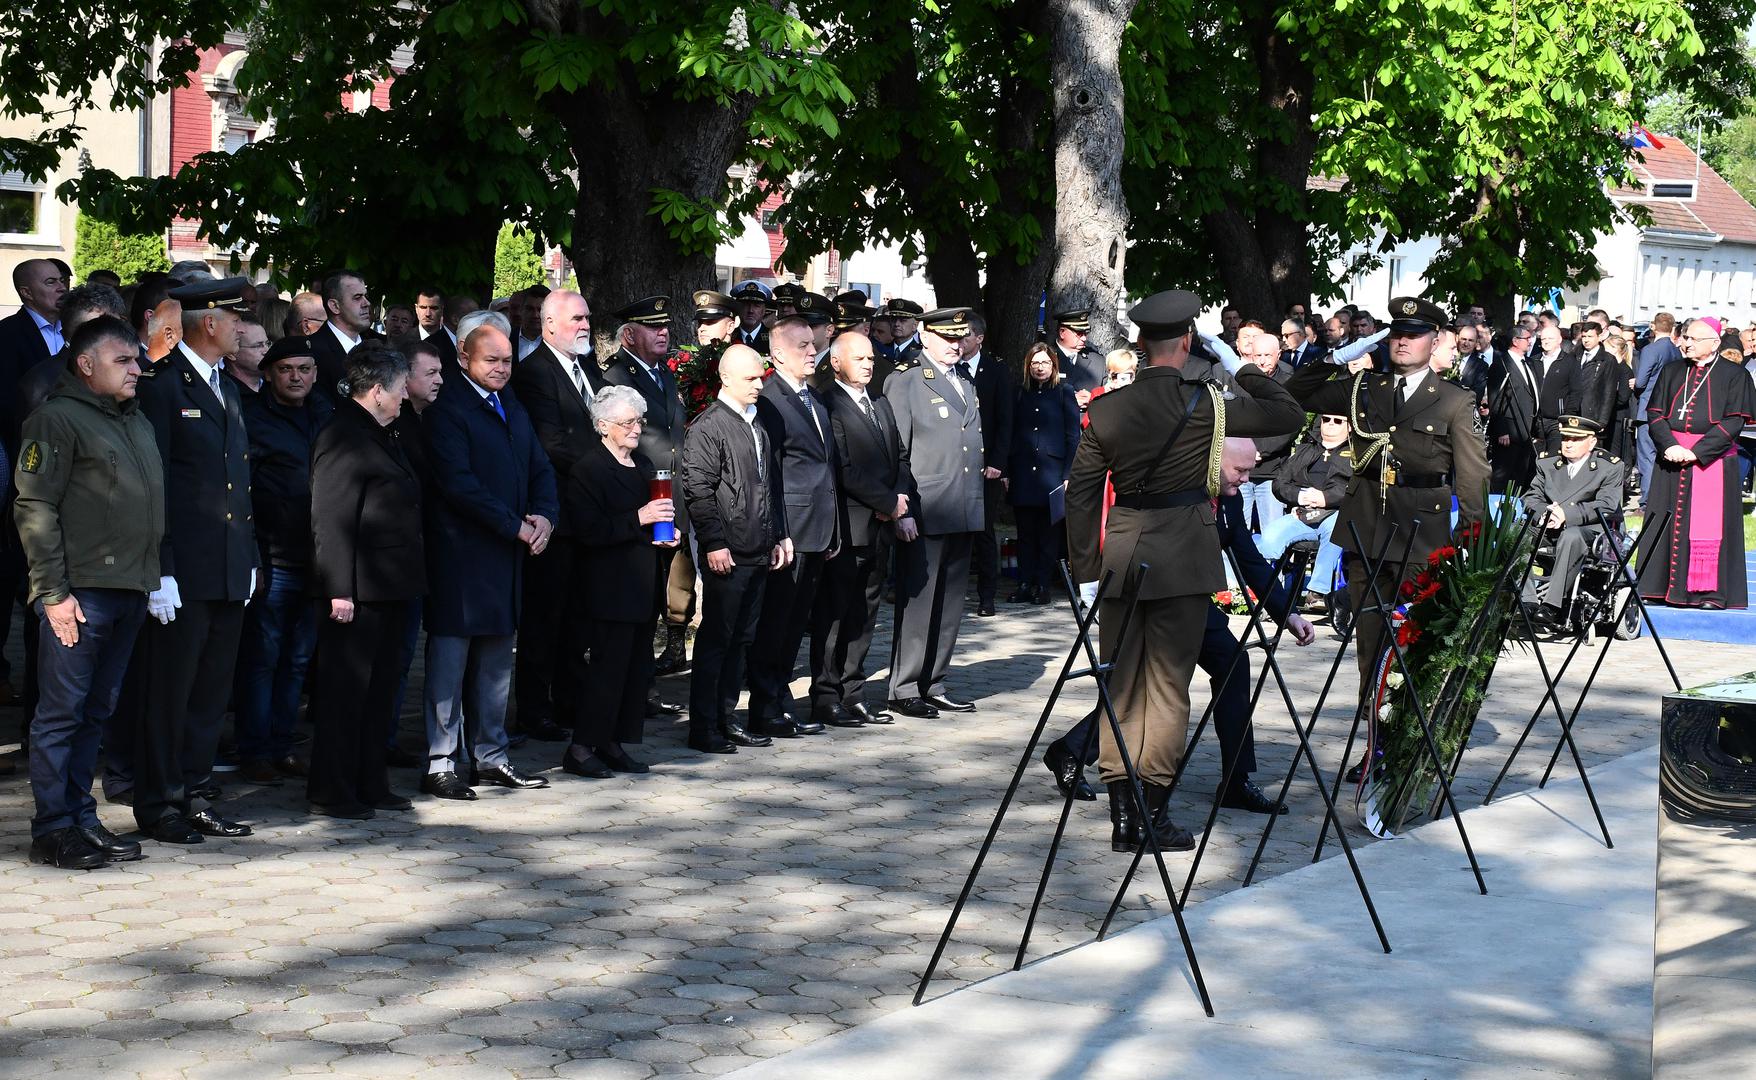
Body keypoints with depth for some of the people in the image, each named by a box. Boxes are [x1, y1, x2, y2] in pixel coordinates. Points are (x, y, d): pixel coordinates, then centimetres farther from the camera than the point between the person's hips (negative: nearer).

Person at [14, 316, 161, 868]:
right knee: (60, 713, -2)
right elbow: (34, 508, -11)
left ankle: (81, 817, 18)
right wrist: (53, 591, -15)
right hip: (80, 593, -8)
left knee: (96, 712, 12)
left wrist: (153, 579, 15)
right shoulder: (58, 418, -6)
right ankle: (53, 830, 3)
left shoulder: (137, 422, 18)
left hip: (130, 590, 8)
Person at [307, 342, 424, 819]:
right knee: (345, 690, -3)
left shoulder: (382, 436, 16)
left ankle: (370, 785, 25)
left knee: (378, 690, 16)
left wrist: (408, 581, 17)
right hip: (359, 590, -10)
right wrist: (339, 591, -23)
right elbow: (331, 520, -20)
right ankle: (330, 793, 4)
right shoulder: (342, 437, -15)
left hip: (391, 586, 10)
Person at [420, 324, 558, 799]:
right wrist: (516, 526, -17)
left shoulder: (513, 409, 17)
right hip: (460, 556, -8)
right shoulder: (447, 410, -9)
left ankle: (491, 756, 21)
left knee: (497, 662, 13)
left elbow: (540, 469, 17)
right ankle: (439, 764, 1)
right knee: (450, 659, -3)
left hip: (508, 555, 8)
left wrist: (544, 516, -4)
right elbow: (459, 483, -18)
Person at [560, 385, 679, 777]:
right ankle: (581, 748, -2)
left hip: (642, 587, 9)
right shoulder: (588, 469, -11)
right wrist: (638, 520, -22)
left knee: (638, 669, 9)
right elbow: (588, 531, -20)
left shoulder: (642, 464, 16)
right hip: (610, 590, -9)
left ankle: (614, 744, 16)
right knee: (607, 668, -8)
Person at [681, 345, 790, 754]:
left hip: (759, 552, 8)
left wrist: (779, 536, 18)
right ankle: (703, 728, 2)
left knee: (741, 639, 12)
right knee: (715, 640, -3)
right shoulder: (707, 427, -9)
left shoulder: (759, 424, 16)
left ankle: (726, 719, 20)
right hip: (727, 554, -8)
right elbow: (697, 490, -14)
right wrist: (714, 543, -17)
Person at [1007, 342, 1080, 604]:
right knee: (1025, 532, 5)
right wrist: (1007, 471, 3)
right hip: (1023, 472, 3)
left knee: (1049, 533, 1)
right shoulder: (1021, 394, 11)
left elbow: (1073, 436, 0)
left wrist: (1068, 475, -7)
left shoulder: (1064, 393, 2)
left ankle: (1042, 586, 6)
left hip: (1052, 471, -3)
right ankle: (1025, 585, 9)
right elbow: (1012, 434, 11)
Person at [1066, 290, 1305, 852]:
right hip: (1182, 556, -3)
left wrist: (1086, 563, 12)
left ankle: (1121, 814, 12)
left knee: (1120, 684, 11)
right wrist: (1250, 376, 17)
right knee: (1167, 684, 2)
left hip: (1121, 554, 4)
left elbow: (1081, 490, 4)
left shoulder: (1106, 410, 2)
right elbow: (1290, 416, 1)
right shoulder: (1206, 404, -8)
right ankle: (1153, 812, 3)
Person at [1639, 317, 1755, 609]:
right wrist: (1669, 445, -10)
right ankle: (1664, 585, 8)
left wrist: (1697, 451, -16)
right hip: (1671, 459, 4)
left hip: (1712, 460, -4)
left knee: (1709, 526, -5)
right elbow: (1655, 413, 8)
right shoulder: (1671, 372, 12)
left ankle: (1709, 590, -1)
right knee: (1668, 523, 3)